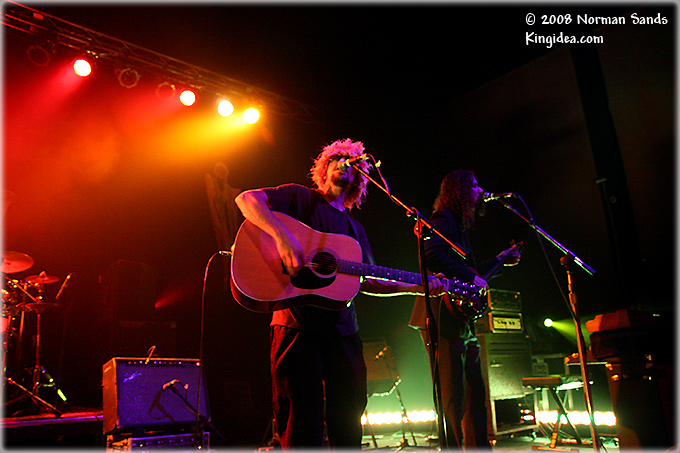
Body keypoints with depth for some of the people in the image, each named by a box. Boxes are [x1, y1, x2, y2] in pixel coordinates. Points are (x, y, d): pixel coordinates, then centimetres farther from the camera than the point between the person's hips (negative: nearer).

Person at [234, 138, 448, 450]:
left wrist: (417, 287, 11)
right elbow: (246, 199, -10)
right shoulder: (301, 197, 4)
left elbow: (366, 283, 19)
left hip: (342, 330, 6)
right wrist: (282, 237, -26)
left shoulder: (354, 229, 22)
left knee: (348, 429, 12)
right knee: (302, 430, -3)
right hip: (298, 325, -6)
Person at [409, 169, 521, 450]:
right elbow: (432, 255, -23)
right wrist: (470, 277, -18)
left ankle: (478, 447, 24)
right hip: (445, 320, -11)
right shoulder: (443, 219, -6)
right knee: (453, 399, -8)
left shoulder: (459, 226, 24)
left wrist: (500, 260, 32)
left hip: (465, 322, 11)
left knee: (476, 395, 15)